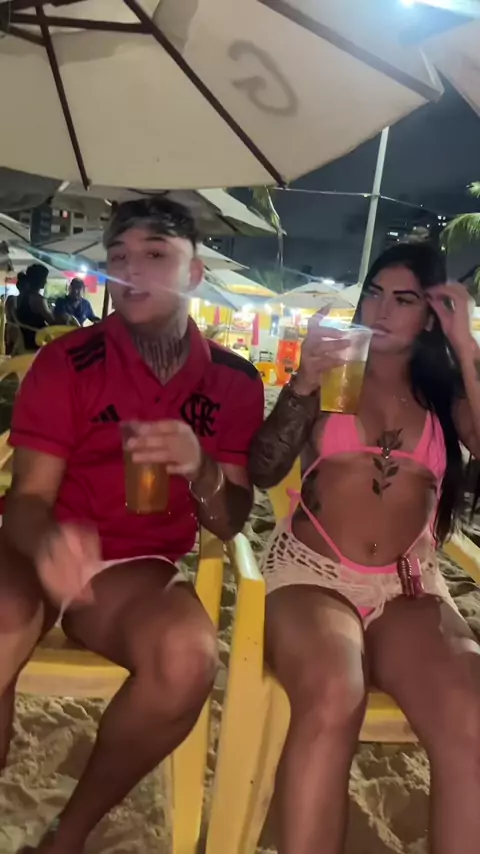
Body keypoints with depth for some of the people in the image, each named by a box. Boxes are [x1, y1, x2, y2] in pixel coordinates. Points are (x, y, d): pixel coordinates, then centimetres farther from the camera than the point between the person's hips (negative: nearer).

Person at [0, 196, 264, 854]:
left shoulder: (234, 381, 0)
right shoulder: (66, 362, -6)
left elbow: (230, 525, 1)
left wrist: (201, 471, -23)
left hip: (136, 569, 2)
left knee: (188, 658, -30)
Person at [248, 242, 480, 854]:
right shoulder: (329, 373, 11)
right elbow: (263, 473, 2)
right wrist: (301, 386, -11)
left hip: (410, 586, 2)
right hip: (312, 570, -1)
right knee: (332, 698, -35)